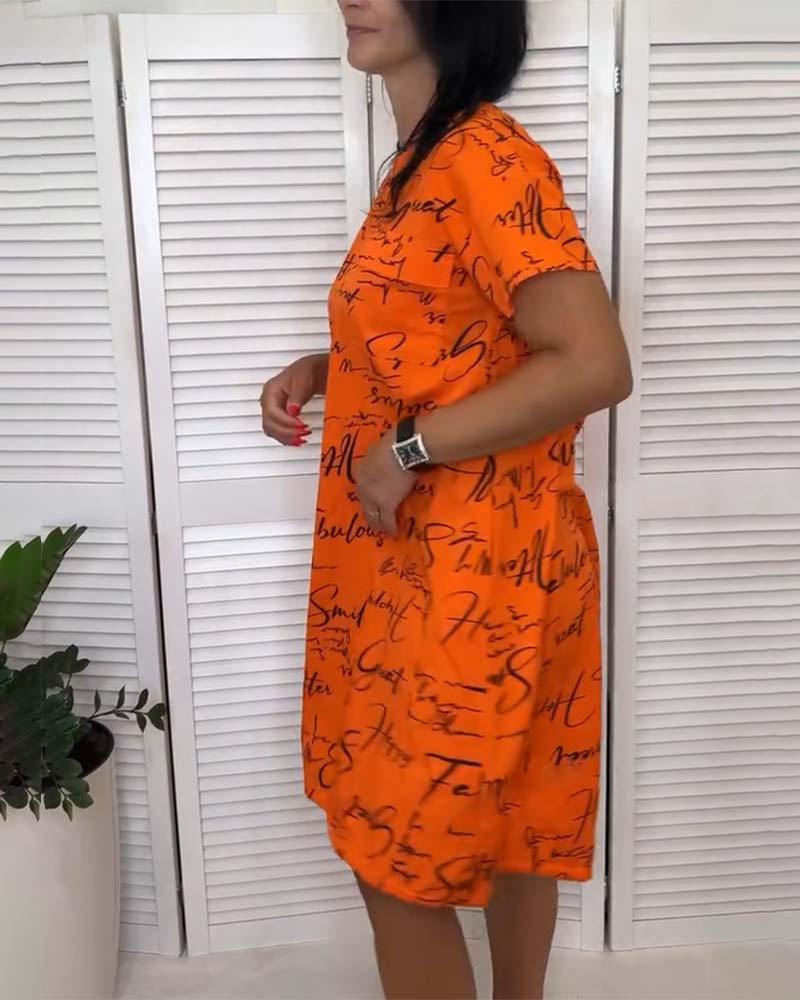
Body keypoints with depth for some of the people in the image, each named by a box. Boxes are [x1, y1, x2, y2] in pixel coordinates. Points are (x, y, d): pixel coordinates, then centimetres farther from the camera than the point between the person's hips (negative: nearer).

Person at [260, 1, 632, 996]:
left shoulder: (487, 158, -18)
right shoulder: (419, 162, 12)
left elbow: (594, 365, -25)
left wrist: (410, 447, -21)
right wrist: (320, 371, 6)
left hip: (470, 569, -9)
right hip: (421, 558, 9)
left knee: (402, 862, 5)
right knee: (506, 816, 22)